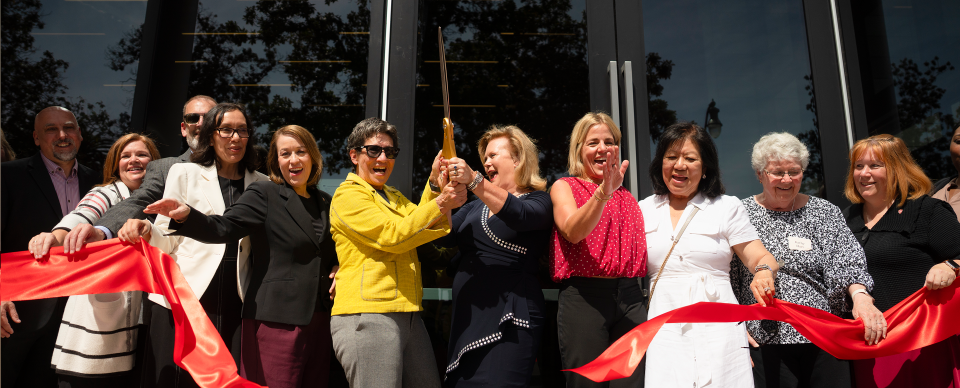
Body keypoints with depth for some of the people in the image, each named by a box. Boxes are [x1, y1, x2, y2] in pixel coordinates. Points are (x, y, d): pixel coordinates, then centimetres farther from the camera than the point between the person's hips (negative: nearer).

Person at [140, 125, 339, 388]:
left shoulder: (325, 203, 14)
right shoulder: (264, 195, 0)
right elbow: (223, 228, -14)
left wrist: (337, 268, 4)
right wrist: (186, 216, -32)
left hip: (319, 319, 5)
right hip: (276, 320, -5)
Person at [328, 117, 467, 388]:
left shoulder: (395, 197, 25)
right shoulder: (347, 195, -1)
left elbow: (420, 222, 5)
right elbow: (392, 236, -14)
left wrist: (435, 184, -9)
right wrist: (441, 203, -19)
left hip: (408, 315, 8)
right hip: (367, 316, -8)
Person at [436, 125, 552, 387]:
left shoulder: (538, 200, 4)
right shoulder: (476, 206, 21)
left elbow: (519, 215, -19)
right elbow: (443, 236, 9)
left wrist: (473, 180, -30)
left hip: (507, 322, -6)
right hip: (468, 316, 6)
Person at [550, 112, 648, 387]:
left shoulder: (626, 197, 19)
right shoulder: (564, 187, 5)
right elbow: (572, 231, -17)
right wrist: (603, 192, -31)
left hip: (629, 297, 5)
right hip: (584, 296, -4)